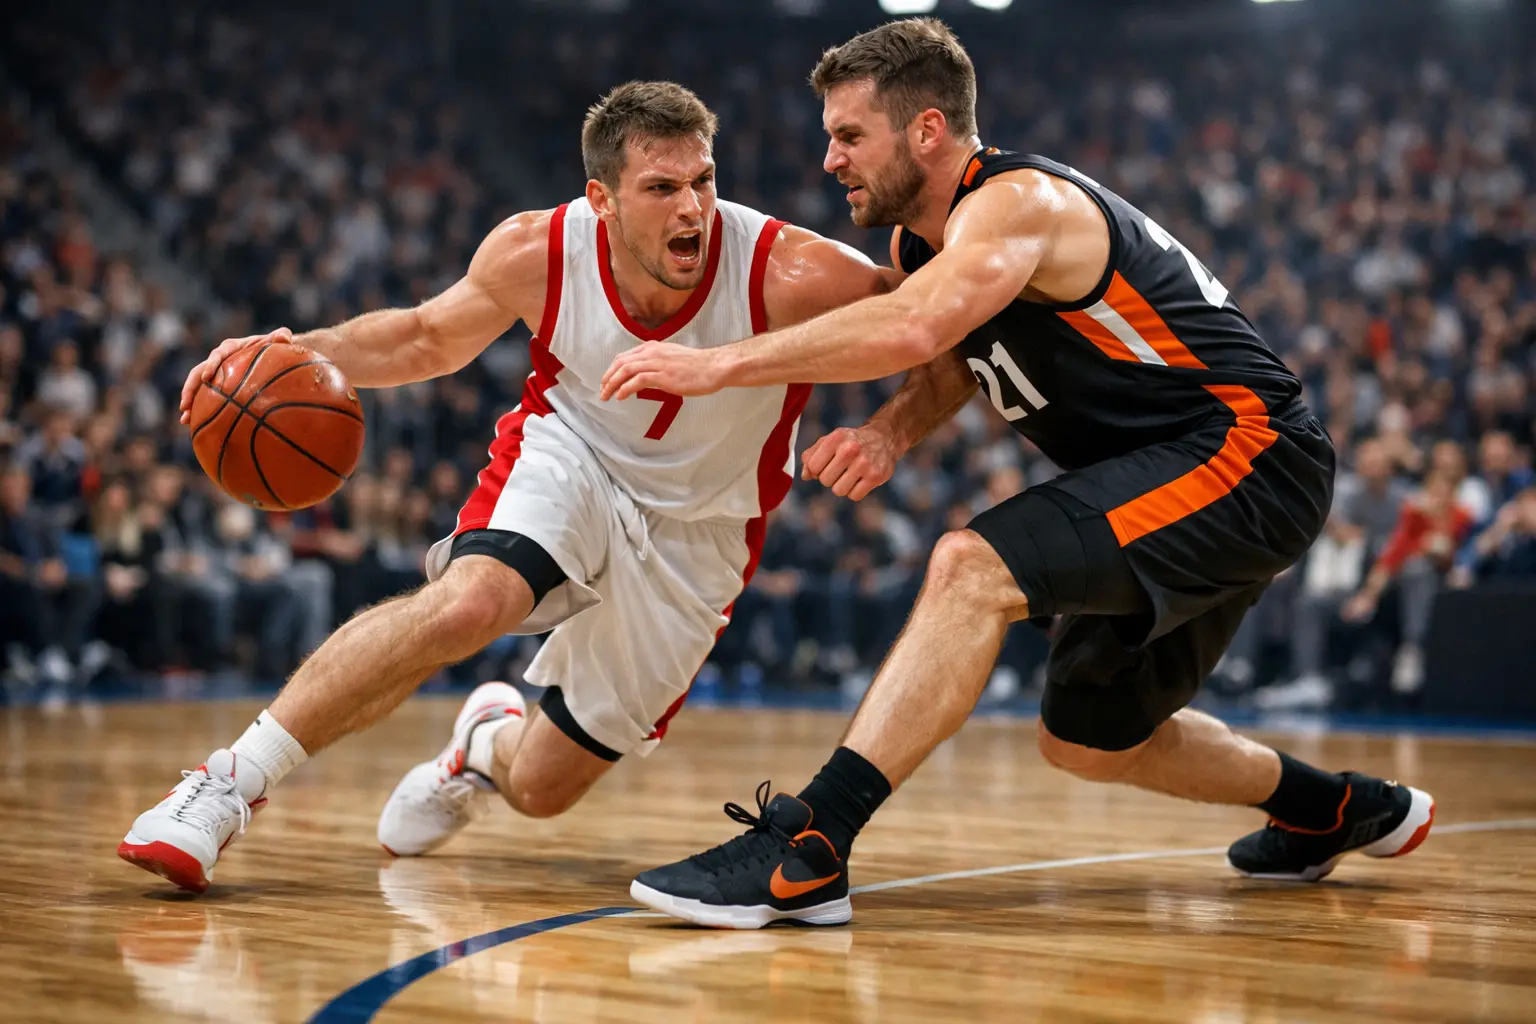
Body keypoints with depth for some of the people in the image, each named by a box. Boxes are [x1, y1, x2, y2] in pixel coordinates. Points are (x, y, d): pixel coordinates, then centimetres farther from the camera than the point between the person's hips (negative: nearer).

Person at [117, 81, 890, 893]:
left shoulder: (790, 276, -30)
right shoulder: (537, 252, -20)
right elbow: (431, 338, 0)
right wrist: (308, 352, -16)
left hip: (692, 533, 1)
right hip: (568, 458, 0)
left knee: (542, 787, 3)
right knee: (466, 601, -34)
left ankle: (492, 739, 42)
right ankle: (232, 781, -21)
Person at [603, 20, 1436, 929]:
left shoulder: (1017, 202, -21)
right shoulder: (919, 239, 8)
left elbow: (915, 328, -39)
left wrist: (718, 365, -37)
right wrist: (889, 434, -5)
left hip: (1250, 454, -11)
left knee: (974, 568, -29)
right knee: (1088, 741, 22)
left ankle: (803, 853, -34)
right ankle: (1337, 809, 44)